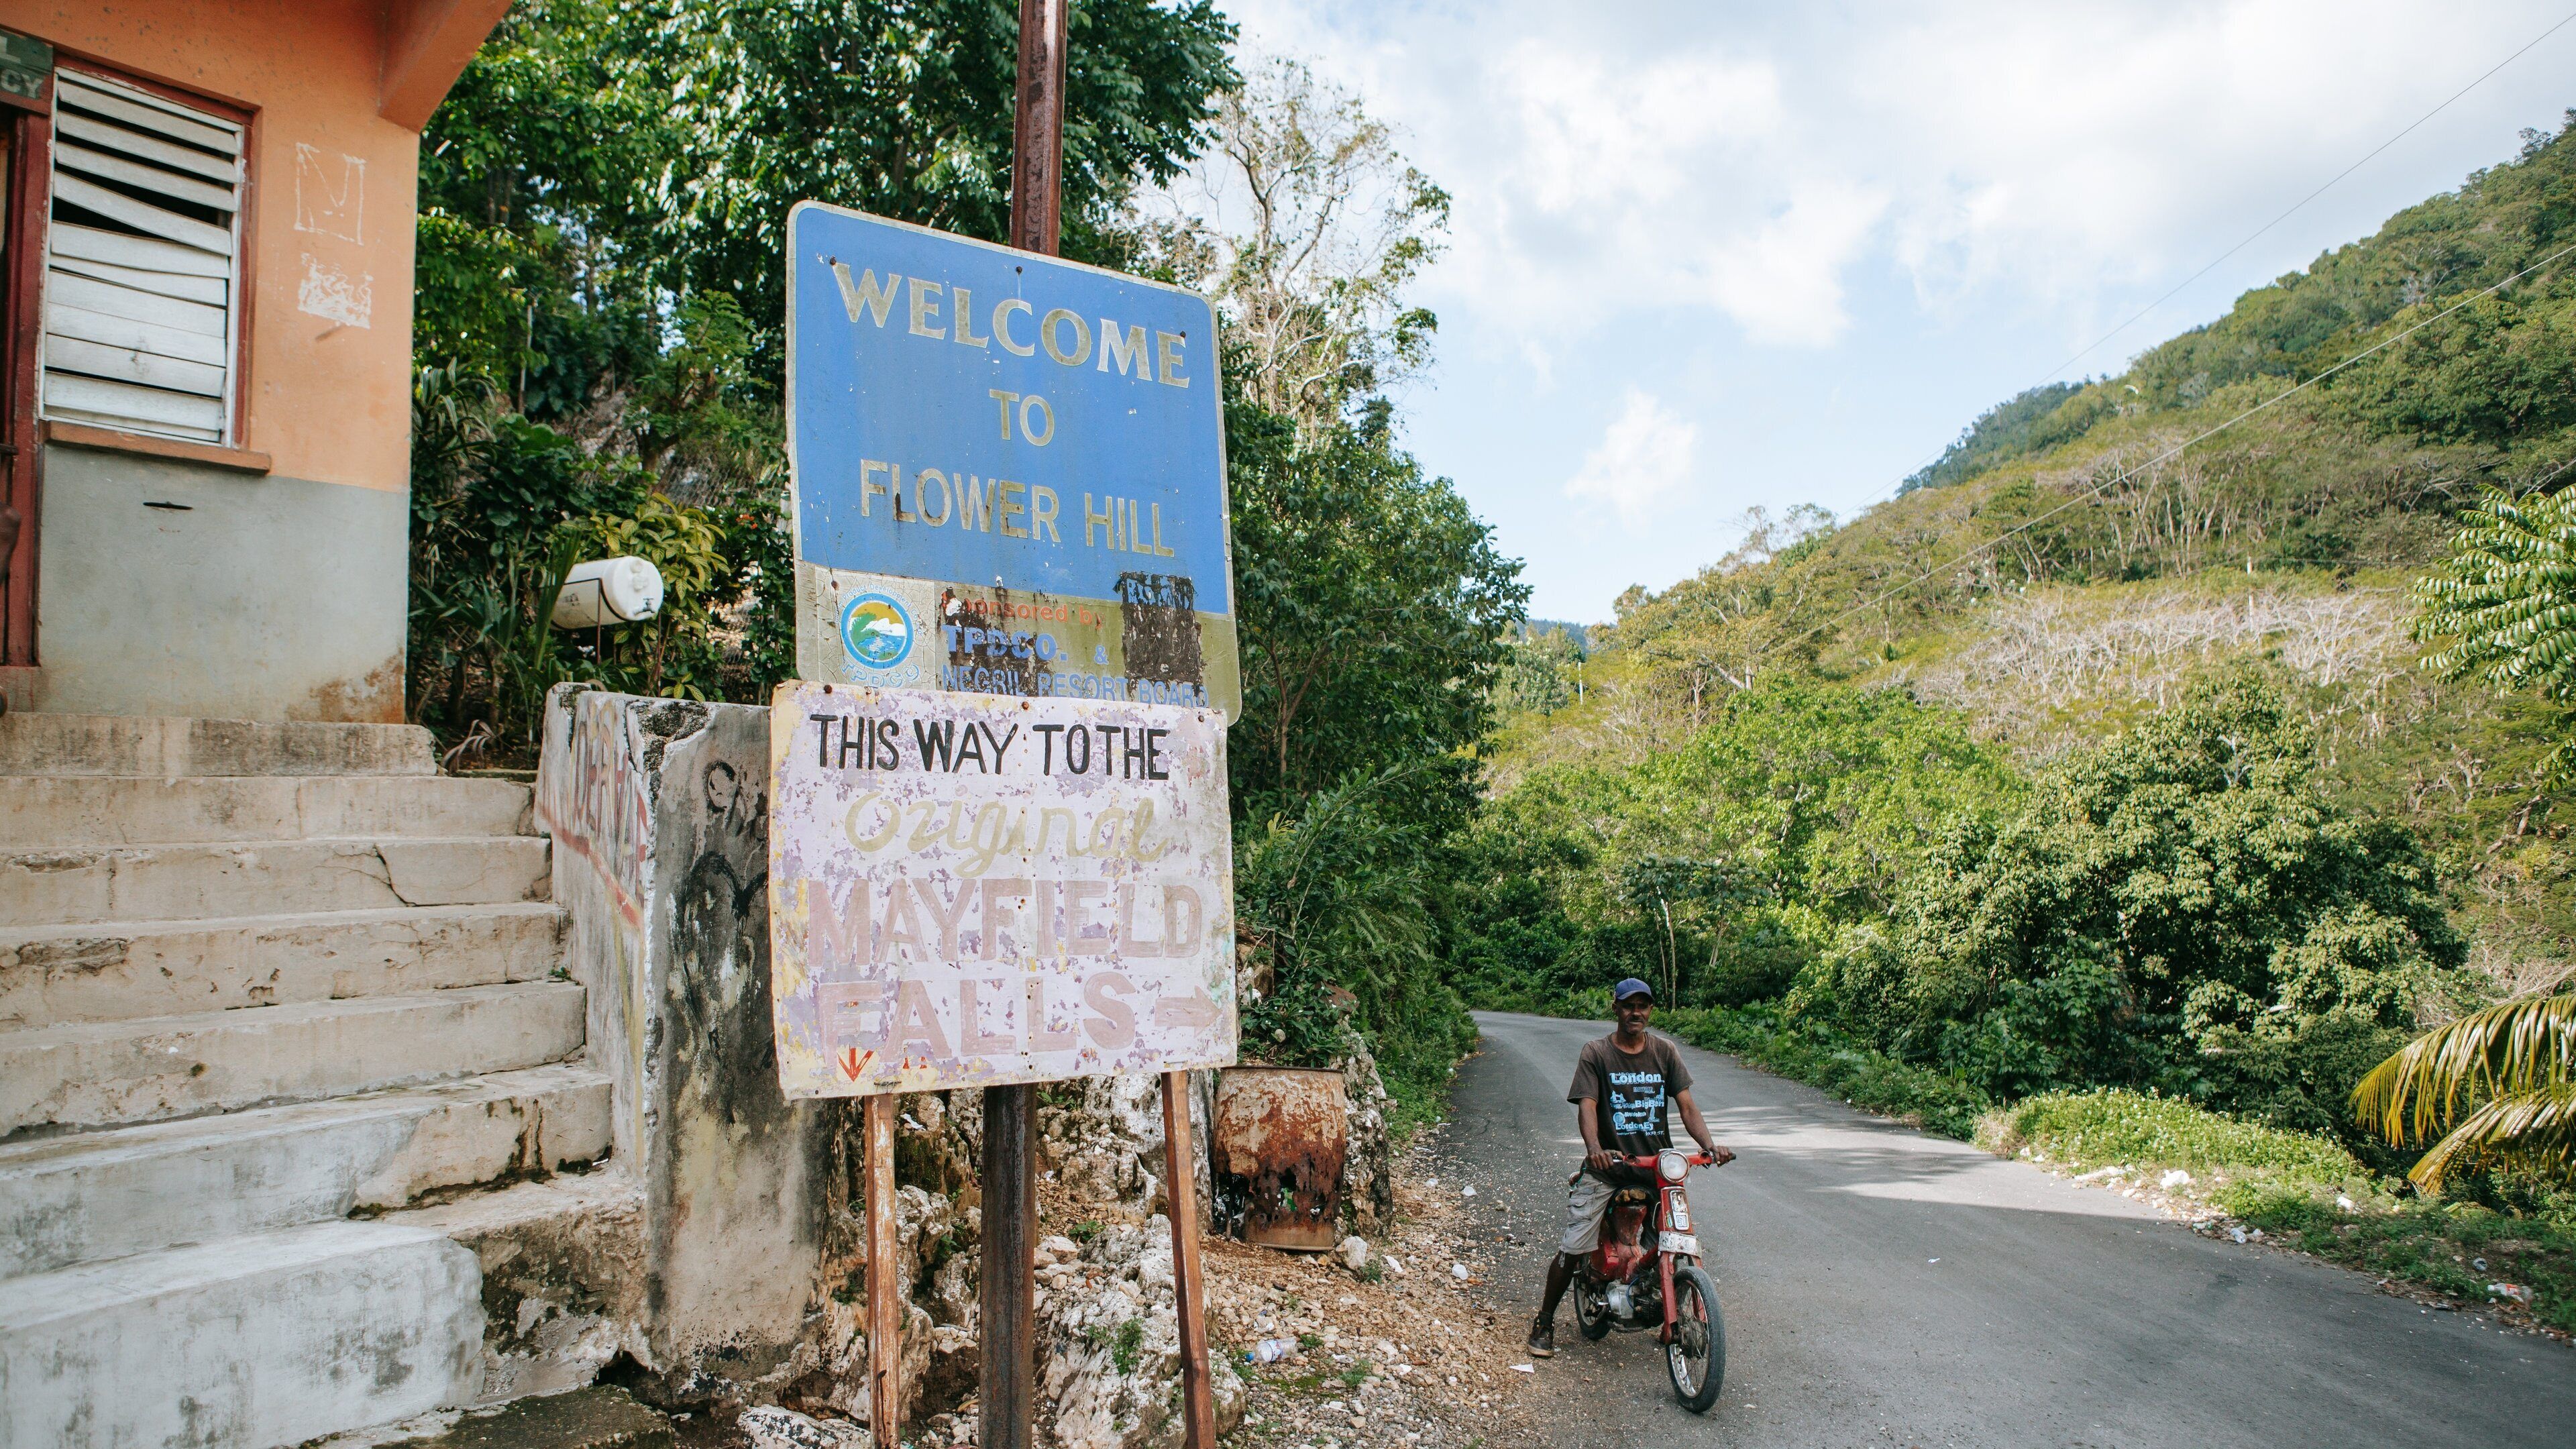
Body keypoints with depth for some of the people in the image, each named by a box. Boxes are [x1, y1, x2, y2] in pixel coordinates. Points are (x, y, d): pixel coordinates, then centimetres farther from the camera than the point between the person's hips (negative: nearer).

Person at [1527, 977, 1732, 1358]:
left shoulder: (1664, 1051, 7)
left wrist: (1708, 1144, -16)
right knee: (1572, 1249, -8)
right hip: (1606, 1168, -3)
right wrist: (1594, 1148, -33)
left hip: (1657, 1166, 3)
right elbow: (1587, 1105, -14)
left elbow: (1686, 1105, 2)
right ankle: (1544, 1323, 11)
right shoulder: (1596, 1053, -2)